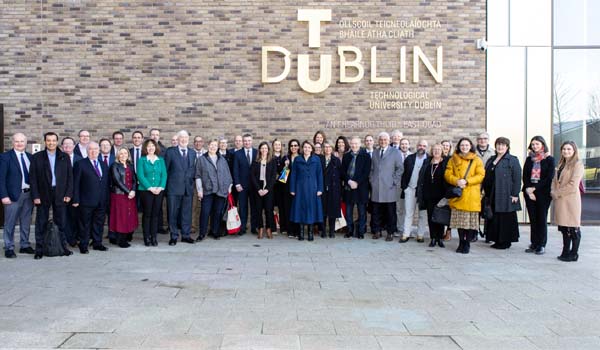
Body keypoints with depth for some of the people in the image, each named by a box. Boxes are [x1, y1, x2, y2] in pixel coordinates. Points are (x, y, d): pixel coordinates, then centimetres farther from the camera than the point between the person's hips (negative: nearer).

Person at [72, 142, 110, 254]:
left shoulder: (104, 165, 14)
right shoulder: (80, 164, -2)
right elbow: (76, 183, -5)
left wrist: (107, 199, 9)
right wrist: (76, 200, -11)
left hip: (101, 202, 5)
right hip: (86, 201, -5)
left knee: (99, 223, 11)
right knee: (85, 224, 3)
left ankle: (97, 243, 23)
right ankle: (83, 246, 13)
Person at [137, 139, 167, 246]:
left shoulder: (160, 160, 10)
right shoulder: (142, 160, 2)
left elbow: (164, 175, 5)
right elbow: (140, 175, -7)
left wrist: (161, 187, -11)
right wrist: (150, 188, -15)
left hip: (159, 191, 2)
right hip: (145, 190, -2)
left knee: (155, 214, 4)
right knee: (147, 214, 1)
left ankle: (154, 237, 11)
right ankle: (146, 237, 9)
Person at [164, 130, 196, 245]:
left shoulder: (192, 152, 11)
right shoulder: (170, 151, 0)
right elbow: (165, 169, 1)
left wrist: (191, 179, 5)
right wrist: (166, 184, 0)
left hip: (188, 188, 3)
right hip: (174, 188, -3)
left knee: (187, 213, 8)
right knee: (173, 213, 2)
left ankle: (186, 235, 18)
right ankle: (174, 236, 13)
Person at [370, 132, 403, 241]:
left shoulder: (395, 152, 3)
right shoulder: (375, 153, 17)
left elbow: (400, 168, -1)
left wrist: (394, 182, -7)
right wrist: (371, 180, 9)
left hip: (389, 188, -3)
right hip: (376, 188, 3)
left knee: (390, 212, 0)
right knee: (377, 211, 5)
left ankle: (390, 233, 8)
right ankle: (377, 231, 15)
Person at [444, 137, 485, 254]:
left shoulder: (477, 160, 6)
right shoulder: (453, 159, 10)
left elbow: (481, 175, -3)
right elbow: (447, 174, 4)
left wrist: (466, 181, -15)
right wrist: (456, 181, -16)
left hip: (472, 195, -1)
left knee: (471, 219, -1)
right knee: (459, 219, 5)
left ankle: (467, 243, 9)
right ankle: (461, 242, 17)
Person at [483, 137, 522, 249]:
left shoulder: (513, 160, -3)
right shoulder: (491, 160, 16)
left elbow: (517, 178, -9)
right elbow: (486, 177, 19)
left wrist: (515, 194, -14)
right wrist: (486, 193, 15)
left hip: (506, 196, -6)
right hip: (492, 196, 6)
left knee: (506, 218, -1)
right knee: (494, 218, 9)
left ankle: (506, 241, 8)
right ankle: (497, 240, 18)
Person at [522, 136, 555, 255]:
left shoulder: (549, 159, 1)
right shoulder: (529, 159, 12)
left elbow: (549, 177, -7)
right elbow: (525, 176, 6)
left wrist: (535, 188, -12)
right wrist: (528, 189, -8)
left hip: (543, 193, -3)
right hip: (529, 192, 4)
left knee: (542, 218, -1)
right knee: (533, 219, 6)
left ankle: (541, 245, 5)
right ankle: (534, 244, 11)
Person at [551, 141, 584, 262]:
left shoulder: (577, 164, -6)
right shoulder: (561, 164, 19)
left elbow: (573, 184, -15)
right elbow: (555, 180, 17)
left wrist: (558, 193, -11)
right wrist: (553, 191, -1)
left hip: (571, 200, -8)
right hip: (560, 201, 8)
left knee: (573, 229, -1)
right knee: (564, 228, 12)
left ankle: (574, 254, 7)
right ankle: (566, 252, 20)